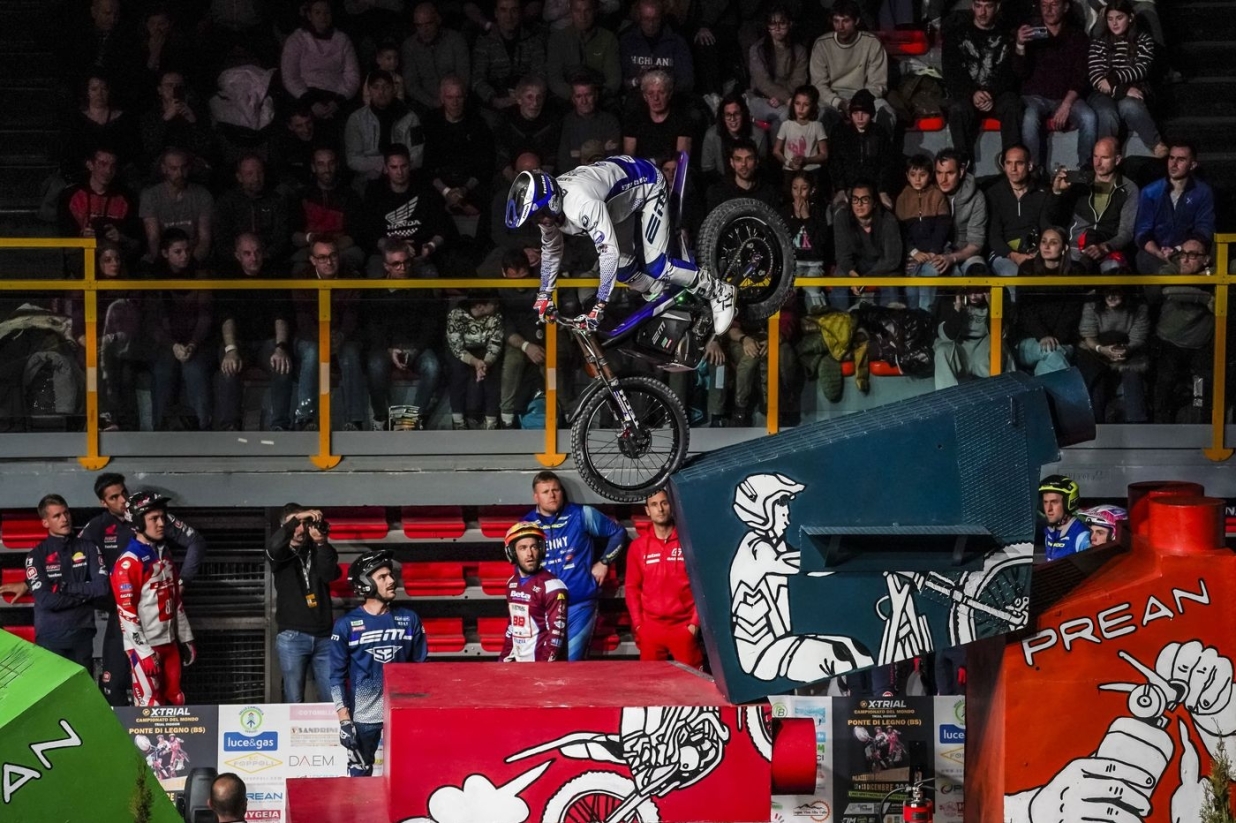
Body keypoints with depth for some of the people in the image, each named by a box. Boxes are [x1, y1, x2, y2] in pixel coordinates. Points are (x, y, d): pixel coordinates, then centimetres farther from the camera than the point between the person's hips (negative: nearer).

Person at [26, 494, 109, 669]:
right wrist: (84, 594, -8)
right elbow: (45, 600, -14)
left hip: (83, 635, 2)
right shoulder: (37, 555, -2)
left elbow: (102, 587, -6)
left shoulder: (88, 548, 6)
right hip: (50, 637, -2)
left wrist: (66, 587, -12)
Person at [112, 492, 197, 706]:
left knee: (176, 702, 11)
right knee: (151, 708, -9)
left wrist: (186, 639, 18)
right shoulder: (129, 562, -15)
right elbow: (126, 612, -18)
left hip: (169, 643, 8)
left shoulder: (165, 555, 13)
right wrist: (143, 652, -20)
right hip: (146, 647, -8)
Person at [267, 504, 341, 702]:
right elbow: (273, 546, -17)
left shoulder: (318, 551, 12)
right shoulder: (280, 554, 7)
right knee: (294, 700, -1)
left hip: (324, 636, 2)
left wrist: (321, 543, -17)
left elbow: (331, 574, -5)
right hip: (292, 636, -2)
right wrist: (296, 519, -20)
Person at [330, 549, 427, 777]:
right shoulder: (347, 625, -2)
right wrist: (344, 720, -7)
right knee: (359, 777, 4)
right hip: (362, 716, -2)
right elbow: (337, 677, -1)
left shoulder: (409, 620, 5)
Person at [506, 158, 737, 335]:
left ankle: (718, 292, 2)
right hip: (627, 188, 8)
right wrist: (544, 296, 5)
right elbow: (550, 249, 4)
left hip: (648, 183, -8)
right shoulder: (546, 204, -16)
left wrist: (598, 307, -43)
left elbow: (609, 252, -46)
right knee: (622, 267, 7)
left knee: (655, 265, -14)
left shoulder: (581, 204, -43)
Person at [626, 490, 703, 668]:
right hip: (650, 627, 2)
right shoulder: (638, 546, 8)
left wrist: (696, 622, -5)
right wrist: (637, 625, 1)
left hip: (684, 626, -2)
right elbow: (632, 588, 9)